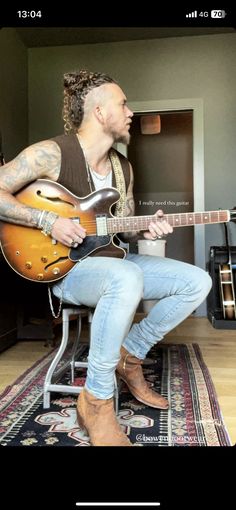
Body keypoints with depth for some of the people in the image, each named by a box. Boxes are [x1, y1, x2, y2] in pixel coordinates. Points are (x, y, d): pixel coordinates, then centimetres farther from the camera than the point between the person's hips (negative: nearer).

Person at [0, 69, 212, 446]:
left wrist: (145, 230, -7)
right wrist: (49, 221, -21)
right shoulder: (51, 153, -12)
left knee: (198, 281, -3)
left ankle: (130, 353, 7)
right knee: (128, 277, -41)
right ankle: (96, 401, -23)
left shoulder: (123, 167, 10)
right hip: (64, 267, -7)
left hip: (110, 261, 8)